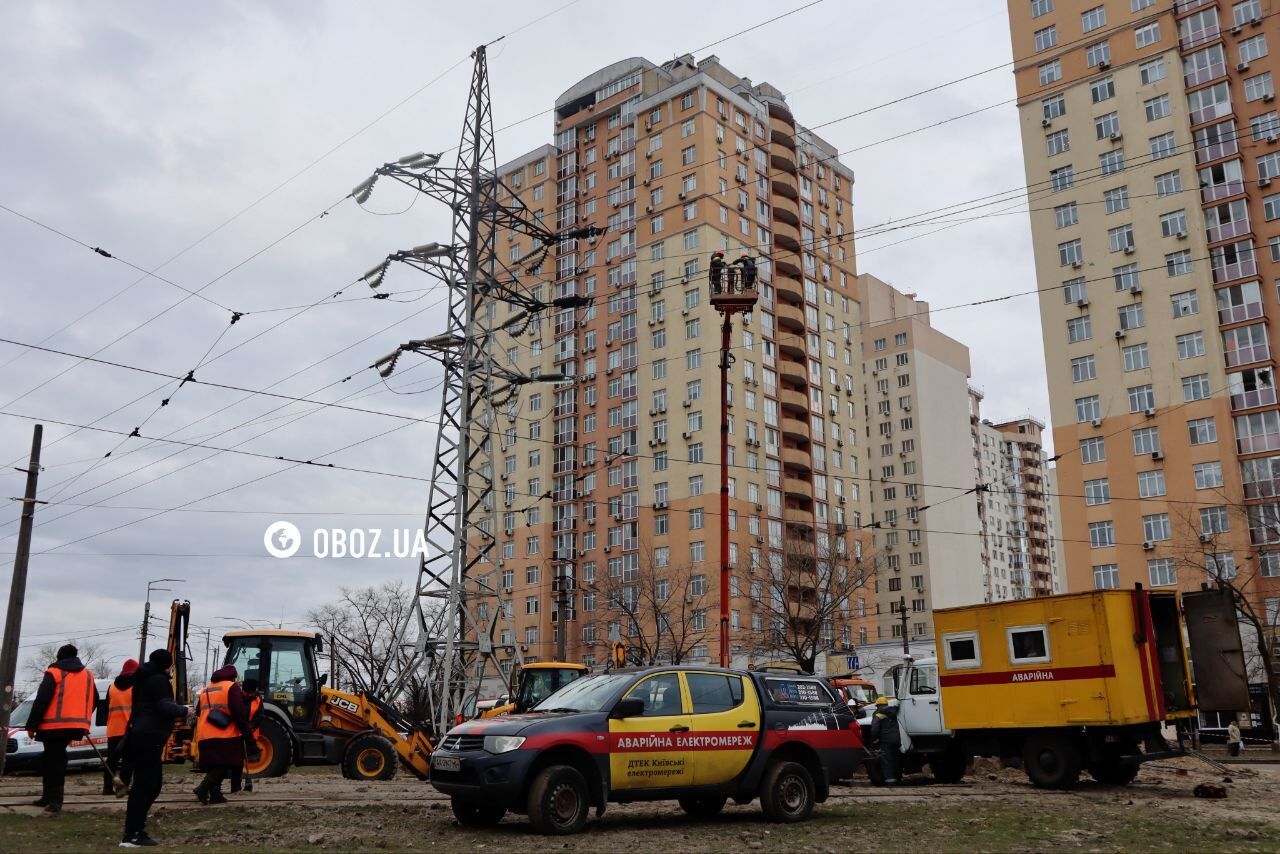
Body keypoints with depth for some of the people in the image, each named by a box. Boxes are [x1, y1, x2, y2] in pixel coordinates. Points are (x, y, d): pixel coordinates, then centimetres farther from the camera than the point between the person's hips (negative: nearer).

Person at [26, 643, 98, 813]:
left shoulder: (54, 673, -2)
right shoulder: (87, 674, 16)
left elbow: (41, 700, -9)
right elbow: (94, 700, 21)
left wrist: (31, 725, -5)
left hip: (54, 725, -5)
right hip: (76, 725, 5)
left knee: (53, 761, -1)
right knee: (55, 759, 16)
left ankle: (54, 799, -8)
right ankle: (50, 797, 16)